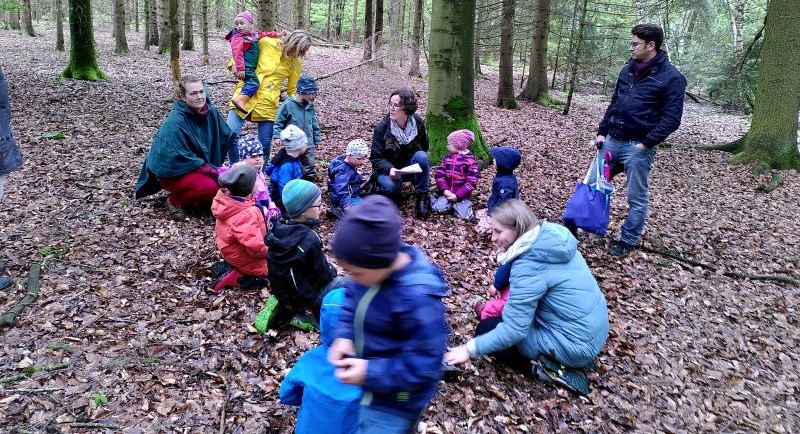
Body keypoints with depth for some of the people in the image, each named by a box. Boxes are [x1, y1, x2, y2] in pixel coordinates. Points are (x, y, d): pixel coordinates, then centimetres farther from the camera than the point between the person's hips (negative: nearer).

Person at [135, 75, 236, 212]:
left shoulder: (210, 111, -5)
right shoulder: (175, 122, -24)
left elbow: (228, 137, 4)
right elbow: (179, 158, -25)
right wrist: (210, 170, -25)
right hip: (173, 172, -7)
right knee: (209, 187, -31)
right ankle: (176, 200, -2)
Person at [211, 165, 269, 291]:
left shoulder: (225, 198, -12)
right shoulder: (246, 215, -38)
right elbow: (256, 248, -38)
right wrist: (270, 250, -17)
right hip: (243, 258, -9)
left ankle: (238, 270, 12)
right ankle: (237, 276, -4)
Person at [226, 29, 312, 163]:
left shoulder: (296, 63, 4)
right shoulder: (266, 42, -2)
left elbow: (292, 89, 12)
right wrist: (234, 64, -3)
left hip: (268, 102, 1)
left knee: (265, 143, 1)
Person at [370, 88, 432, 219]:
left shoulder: (418, 122, -10)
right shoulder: (382, 127, -18)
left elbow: (424, 147, 9)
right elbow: (376, 158, -15)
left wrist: (423, 167, -3)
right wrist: (390, 169, -33)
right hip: (389, 169, -3)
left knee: (422, 156, -29)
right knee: (391, 186, -36)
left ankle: (422, 197, -15)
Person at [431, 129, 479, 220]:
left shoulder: (470, 161, -6)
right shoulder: (448, 158, 9)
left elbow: (471, 182, -11)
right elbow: (439, 174, 2)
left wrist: (457, 195, -18)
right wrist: (444, 190, -13)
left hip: (461, 195, -2)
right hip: (447, 193, 2)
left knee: (464, 215, -20)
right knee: (438, 207, -23)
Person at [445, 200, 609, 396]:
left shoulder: (529, 266, -24)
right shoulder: (552, 237, 0)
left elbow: (514, 330, -23)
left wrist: (470, 349, -15)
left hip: (576, 344, -8)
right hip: (594, 329, 9)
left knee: (485, 328, 1)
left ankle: (550, 366, -3)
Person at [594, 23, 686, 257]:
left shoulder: (671, 77, -10)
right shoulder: (627, 70, 9)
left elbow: (671, 119, -12)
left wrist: (647, 143, -18)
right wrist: (602, 131, 9)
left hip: (639, 146, -6)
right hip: (612, 140, 6)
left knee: (637, 198, 5)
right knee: (592, 184, 10)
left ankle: (627, 241, 19)